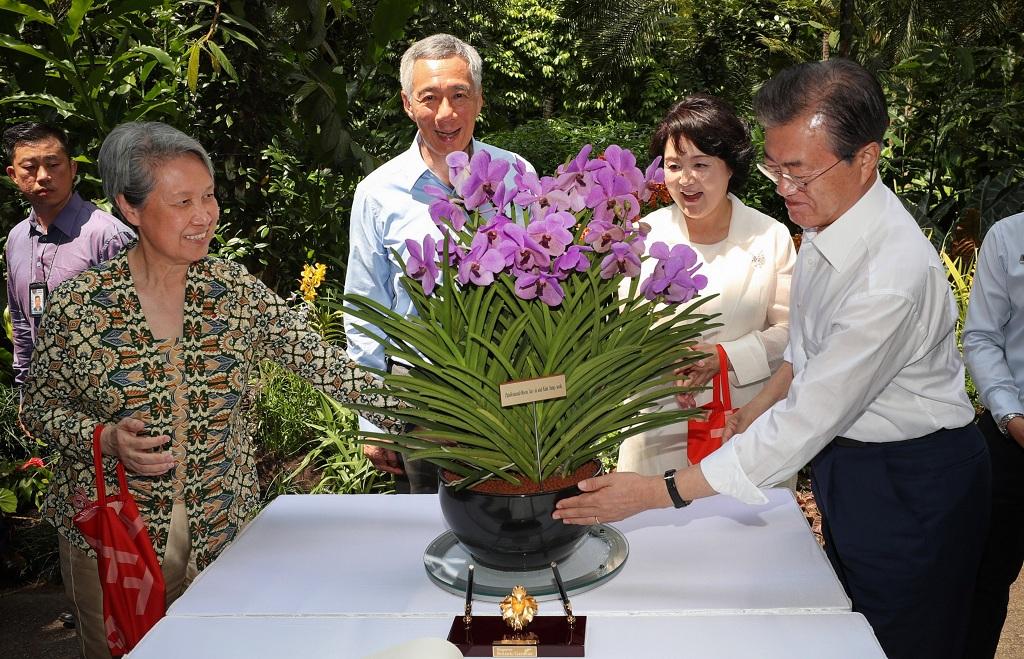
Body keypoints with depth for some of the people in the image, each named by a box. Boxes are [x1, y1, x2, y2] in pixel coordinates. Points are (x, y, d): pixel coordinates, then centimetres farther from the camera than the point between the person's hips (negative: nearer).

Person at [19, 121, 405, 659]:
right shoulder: (78, 307, -12)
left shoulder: (236, 292, -6)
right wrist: (107, 438, -21)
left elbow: (322, 362, -11)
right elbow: (40, 409, -2)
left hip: (221, 529, 2)